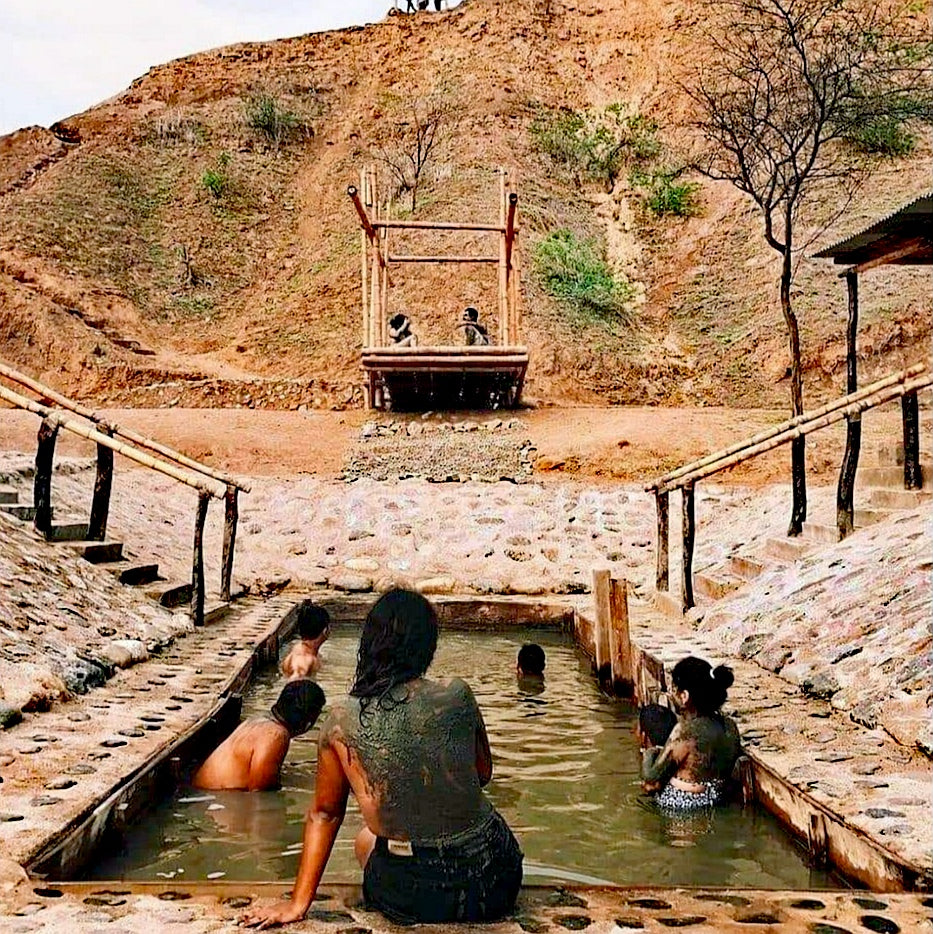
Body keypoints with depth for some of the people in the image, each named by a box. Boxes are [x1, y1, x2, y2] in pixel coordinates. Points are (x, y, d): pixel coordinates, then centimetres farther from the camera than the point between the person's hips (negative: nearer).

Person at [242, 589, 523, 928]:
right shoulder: (457, 697, -10)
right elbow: (484, 773, 6)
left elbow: (323, 813, 3)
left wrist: (298, 903, 13)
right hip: (493, 885, 1)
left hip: (410, 902, 0)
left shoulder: (342, 722, -8)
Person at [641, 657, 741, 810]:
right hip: (716, 803, 6)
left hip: (678, 806, -6)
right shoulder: (730, 727, -11)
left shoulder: (684, 733, -31)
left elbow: (650, 783, -20)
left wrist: (648, 754, 1)